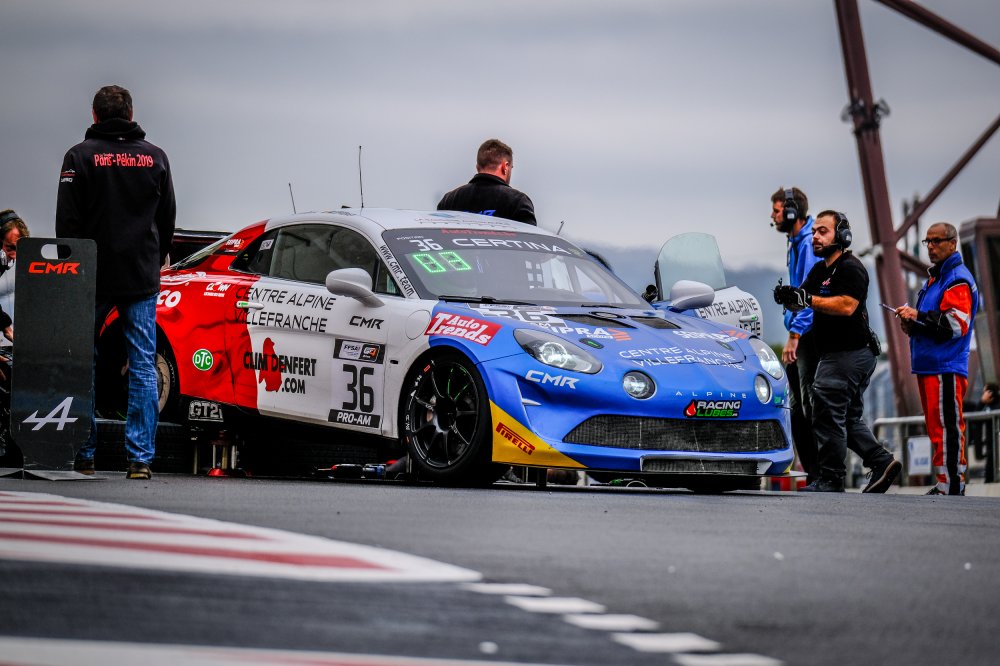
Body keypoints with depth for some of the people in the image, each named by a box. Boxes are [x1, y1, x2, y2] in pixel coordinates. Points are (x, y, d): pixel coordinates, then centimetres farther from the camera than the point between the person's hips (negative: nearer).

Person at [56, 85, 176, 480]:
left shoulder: (80, 156, -4)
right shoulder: (154, 157, 5)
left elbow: (67, 220, -5)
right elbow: (167, 220, 11)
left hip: (92, 279, -2)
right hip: (142, 281, 2)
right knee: (143, 368, 2)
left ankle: (83, 455, 9)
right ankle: (140, 458, -3)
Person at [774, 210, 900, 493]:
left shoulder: (850, 267, -11)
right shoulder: (820, 270, 19)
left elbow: (846, 305, -25)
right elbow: (800, 302, 12)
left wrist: (807, 299, -26)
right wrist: (788, 297, -11)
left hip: (847, 355, -10)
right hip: (838, 354, 10)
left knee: (828, 415, -10)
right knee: (848, 419, 14)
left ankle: (831, 479, -9)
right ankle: (881, 461, 15)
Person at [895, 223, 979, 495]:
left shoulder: (958, 279, -9)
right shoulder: (935, 278, 23)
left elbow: (956, 324, -20)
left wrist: (918, 316, -21)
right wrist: (912, 325, 13)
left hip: (946, 368, -10)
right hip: (928, 365, 10)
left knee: (946, 428, -12)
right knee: (937, 427, 12)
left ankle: (951, 486, -13)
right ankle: (949, 484, 17)